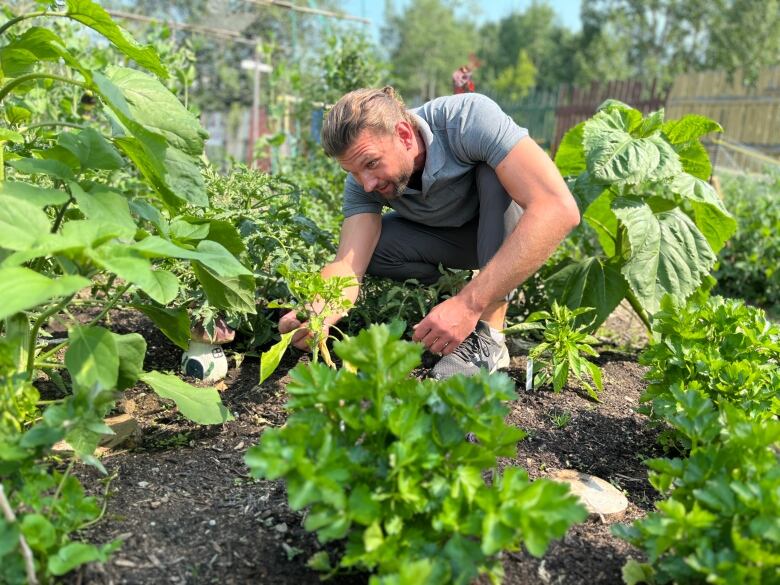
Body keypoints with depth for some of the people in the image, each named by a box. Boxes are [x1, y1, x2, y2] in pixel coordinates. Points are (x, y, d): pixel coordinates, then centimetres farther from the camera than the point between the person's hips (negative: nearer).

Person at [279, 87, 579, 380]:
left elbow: (560, 209, -44)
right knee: (365, 245, -20)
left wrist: (469, 304, -49)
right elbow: (348, 263, -27)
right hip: (449, 235, 3)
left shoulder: (468, 117, -35)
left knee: (496, 173, -35)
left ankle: (488, 335, -28)